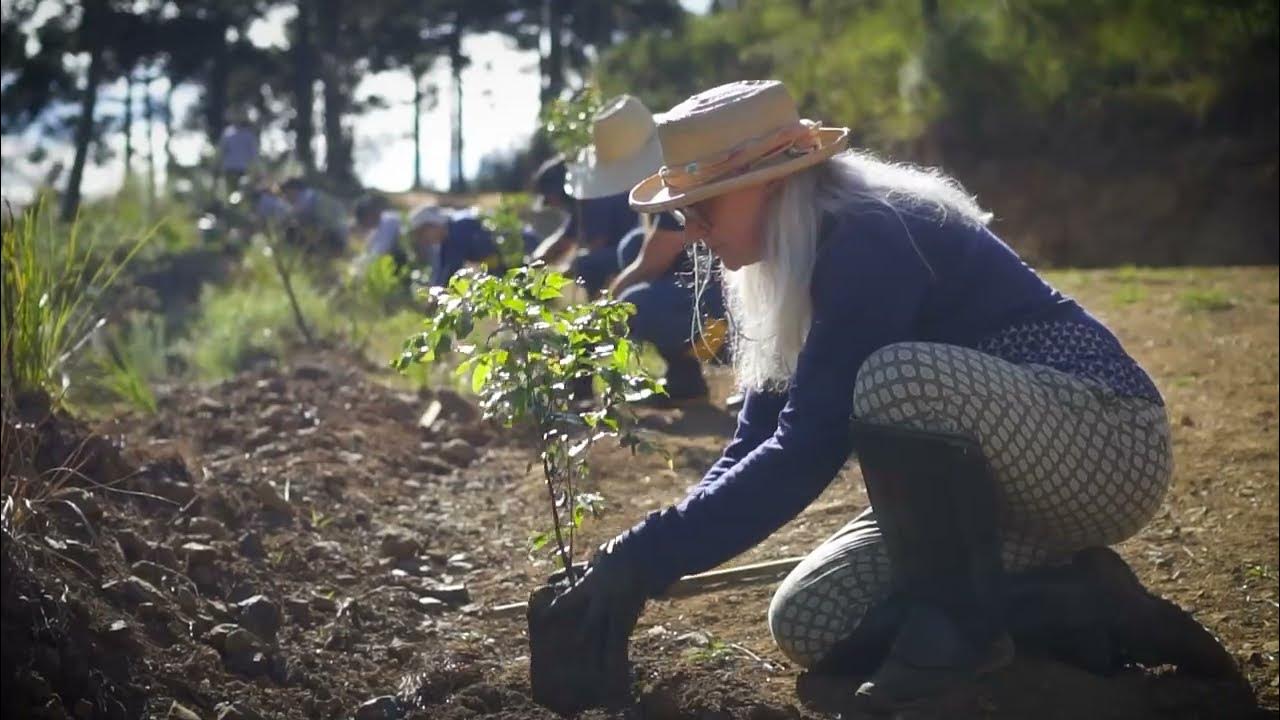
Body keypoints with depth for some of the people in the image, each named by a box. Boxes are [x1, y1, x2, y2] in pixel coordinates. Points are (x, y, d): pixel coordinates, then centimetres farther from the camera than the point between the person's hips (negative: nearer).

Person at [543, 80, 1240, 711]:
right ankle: (1081, 605, 2)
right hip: (998, 489, 9)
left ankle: (959, 621, -14)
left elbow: (807, 448, -30)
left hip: (1106, 443, -9)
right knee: (808, 625, -2)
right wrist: (641, 557, -5)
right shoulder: (804, 263, 5)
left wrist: (649, 556, -27)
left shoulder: (872, 243, -24)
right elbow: (758, 441, 6)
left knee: (899, 379, -36)